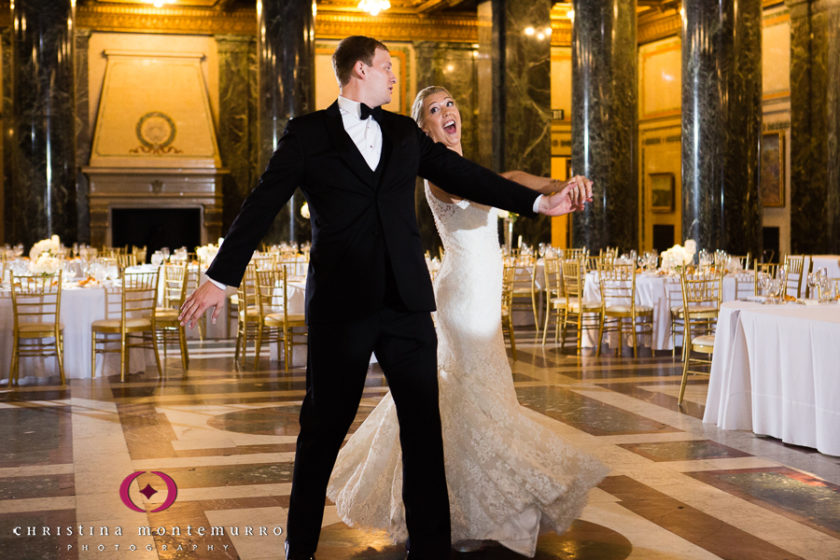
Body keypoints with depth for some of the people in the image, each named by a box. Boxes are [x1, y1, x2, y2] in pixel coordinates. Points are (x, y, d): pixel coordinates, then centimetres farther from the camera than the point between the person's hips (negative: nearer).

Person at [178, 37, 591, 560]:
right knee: (325, 425, 5)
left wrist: (539, 201, 8)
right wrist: (221, 279, -5)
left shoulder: (405, 132, 15)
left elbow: (462, 174, 14)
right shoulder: (308, 132, 3)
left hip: (406, 300, 4)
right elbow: (263, 205, -1)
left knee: (425, 424, 3)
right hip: (341, 302, -4)